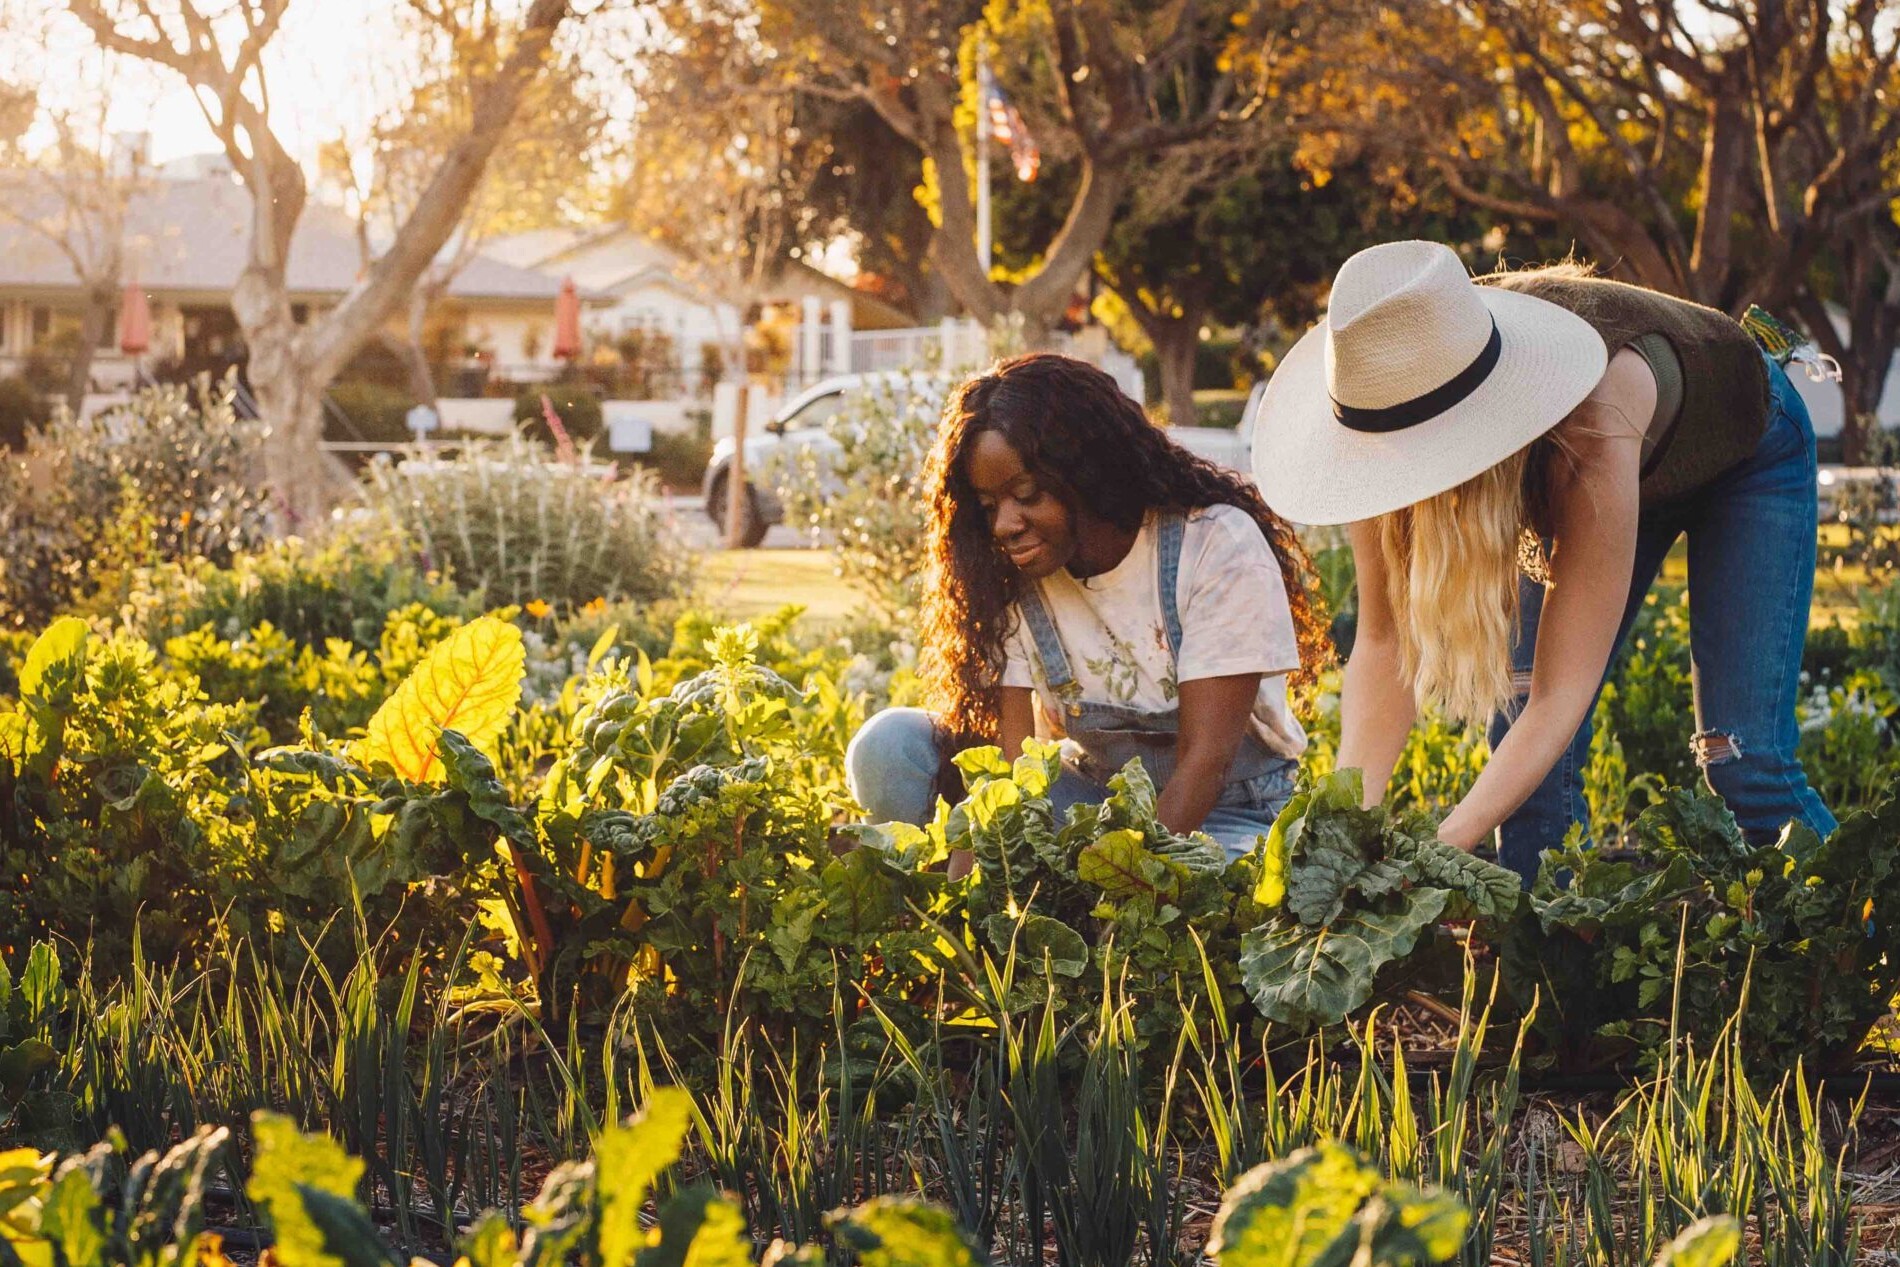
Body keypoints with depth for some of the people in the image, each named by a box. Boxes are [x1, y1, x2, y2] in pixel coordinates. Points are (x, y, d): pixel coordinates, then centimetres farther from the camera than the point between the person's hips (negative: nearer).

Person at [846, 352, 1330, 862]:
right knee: (888, 747, -17)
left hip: (1231, 815, -3)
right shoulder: (1007, 580, -9)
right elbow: (1006, 761, -16)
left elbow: (1205, 760, -23)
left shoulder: (1219, 546, -20)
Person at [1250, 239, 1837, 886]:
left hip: (1746, 456, -5)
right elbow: (1384, 640, -26)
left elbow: (1562, 694, -42)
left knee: (1743, 760, -14)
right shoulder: (1400, 397, -32)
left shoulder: (1593, 422, -46)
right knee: (1524, 743, -9)